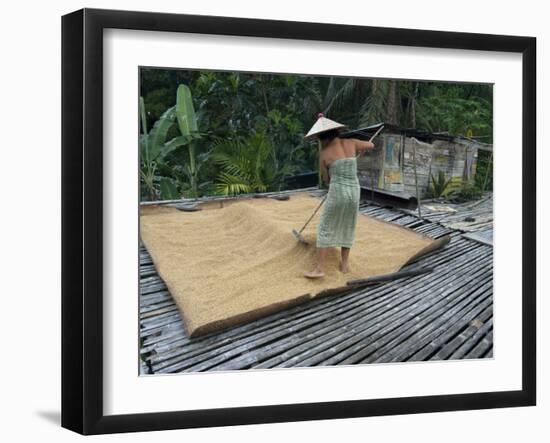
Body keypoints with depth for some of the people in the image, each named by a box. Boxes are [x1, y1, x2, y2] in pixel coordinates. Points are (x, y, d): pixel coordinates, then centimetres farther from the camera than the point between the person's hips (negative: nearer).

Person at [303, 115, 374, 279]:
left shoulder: (324, 153, -2)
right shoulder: (351, 143, 5)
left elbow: (326, 179, 10)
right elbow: (371, 145, 24)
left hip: (337, 193, -4)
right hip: (354, 192, 4)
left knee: (325, 229, 3)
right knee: (347, 228, 20)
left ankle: (319, 268, -2)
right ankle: (344, 264, 25)